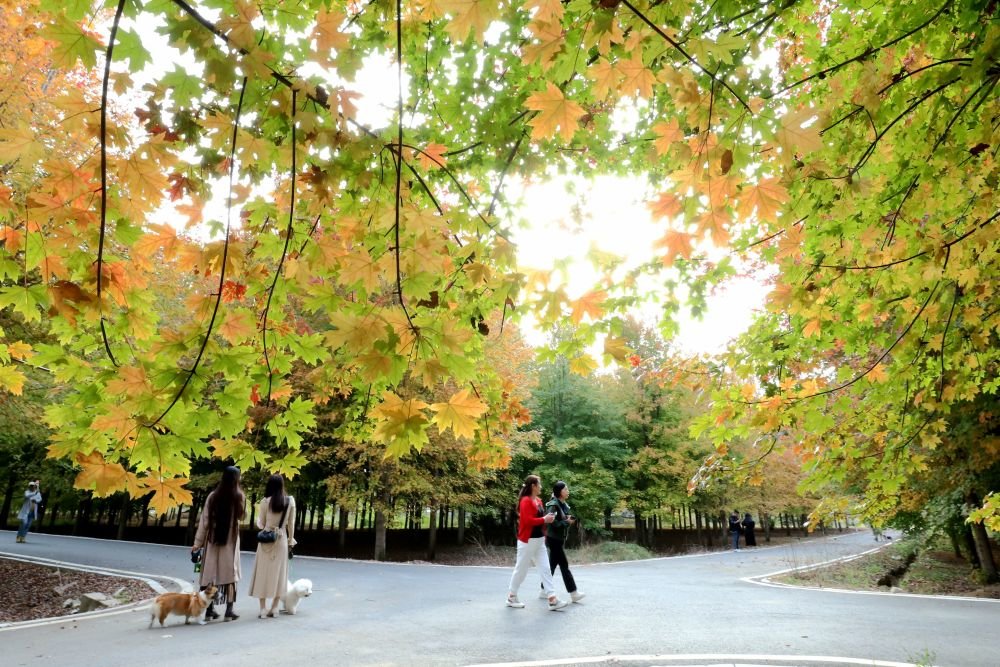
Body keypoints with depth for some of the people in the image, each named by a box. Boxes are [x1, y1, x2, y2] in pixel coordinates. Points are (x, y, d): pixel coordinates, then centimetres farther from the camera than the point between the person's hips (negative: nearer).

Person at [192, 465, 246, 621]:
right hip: (231, 540, -1)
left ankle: (210, 610, 13)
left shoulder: (213, 496, -4)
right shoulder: (239, 496, -8)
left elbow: (204, 520, -3)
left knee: (211, 573, 10)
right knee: (230, 573, 6)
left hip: (213, 539, 2)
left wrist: (198, 542, 2)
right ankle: (229, 611, 5)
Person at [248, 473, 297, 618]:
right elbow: (291, 524, 1)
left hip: (266, 540, -2)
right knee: (278, 572, 10)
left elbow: (261, 524, 1)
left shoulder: (266, 501, -8)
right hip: (281, 540, 2)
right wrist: (291, 541, 10)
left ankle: (262, 608, 9)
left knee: (263, 572, 7)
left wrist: (259, 517, 22)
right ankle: (274, 607, 14)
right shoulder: (290, 501, -3)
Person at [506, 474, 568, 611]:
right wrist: (544, 519, -18)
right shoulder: (526, 501, -16)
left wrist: (548, 519, 4)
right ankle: (511, 597, 18)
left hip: (539, 541, 9)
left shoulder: (538, 501, 12)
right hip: (527, 541, -9)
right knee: (521, 569, 3)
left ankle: (552, 600, 2)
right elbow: (527, 520, -25)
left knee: (545, 569, 3)